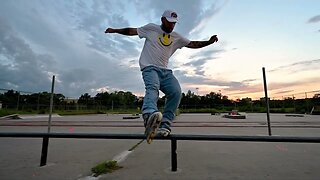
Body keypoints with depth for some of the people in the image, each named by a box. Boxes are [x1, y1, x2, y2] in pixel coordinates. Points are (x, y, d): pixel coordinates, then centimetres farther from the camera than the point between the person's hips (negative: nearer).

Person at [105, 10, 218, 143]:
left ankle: (164, 125, -18)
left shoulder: (177, 37, 21)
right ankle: (149, 115, -59)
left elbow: (193, 44, 20)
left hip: (165, 71, 4)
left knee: (176, 92, -19)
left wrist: (209, 42, 10)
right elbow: (131, 31, 16)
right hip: (149, 67, -4)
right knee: (152, 88, -34)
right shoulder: (151, 28, 12)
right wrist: (115, 30, 11)